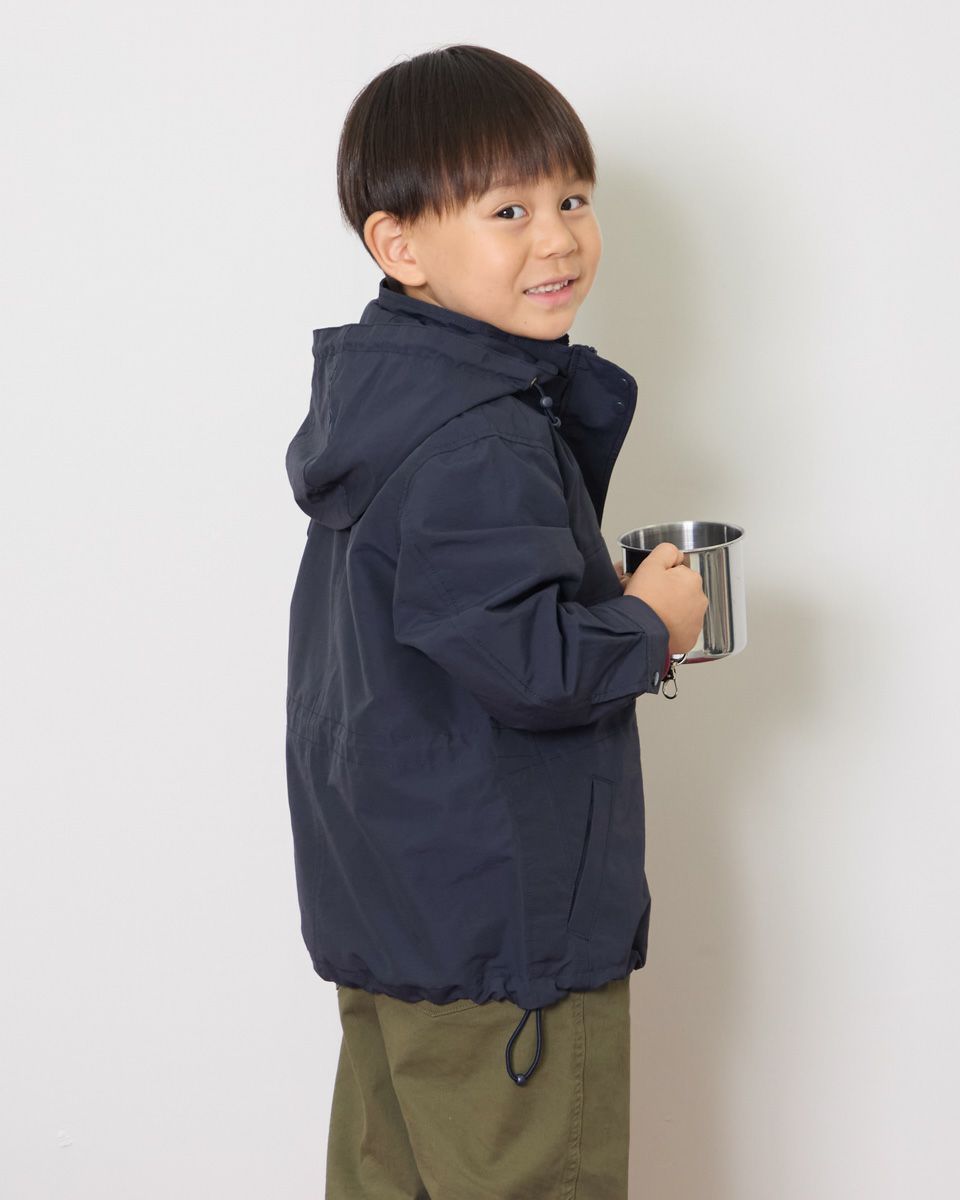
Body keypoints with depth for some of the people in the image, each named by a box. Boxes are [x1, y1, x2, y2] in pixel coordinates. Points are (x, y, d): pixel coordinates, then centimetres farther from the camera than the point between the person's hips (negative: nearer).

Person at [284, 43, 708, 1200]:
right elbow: (523, 659, -28)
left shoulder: (368, 395, 7)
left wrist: (593, 588, 8)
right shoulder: (482, 444, -24)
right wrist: (648, 625, -11)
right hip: (495, 931, -10)